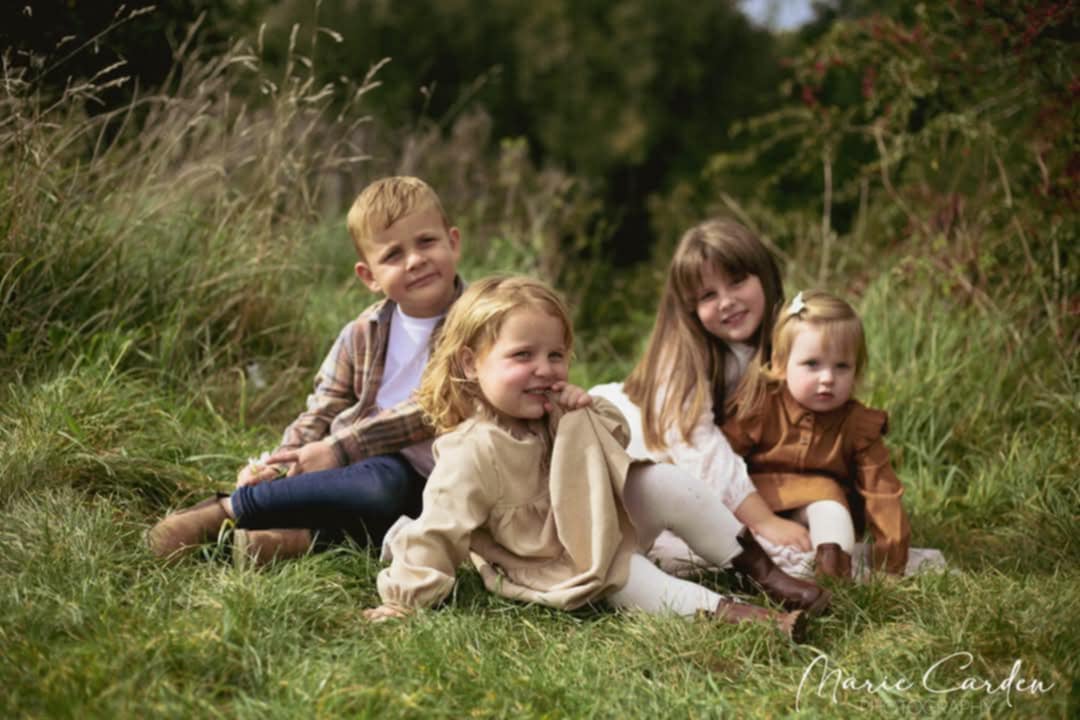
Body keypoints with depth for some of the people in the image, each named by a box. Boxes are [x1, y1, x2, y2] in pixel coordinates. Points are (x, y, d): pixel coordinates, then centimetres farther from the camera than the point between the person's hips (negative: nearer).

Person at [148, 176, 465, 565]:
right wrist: (277, 464, -13)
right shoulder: (363, 336, 10)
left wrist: (338, 448, -20)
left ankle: (227, 511, -29)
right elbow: (321, 414, 7)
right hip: (358, 463, 6)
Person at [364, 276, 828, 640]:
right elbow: (436, 534, -26)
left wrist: (593, 413, -12)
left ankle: (758, 565, -7)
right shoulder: (472, 451, -26)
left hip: (605, 518, 7)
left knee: (667, 485, -10)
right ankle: (724, 611, -33)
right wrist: (402, 603, -29)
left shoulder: (554, 412, -4)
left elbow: (616, 440, 11)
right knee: (627, 580, -31)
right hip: (557, 562, -7)